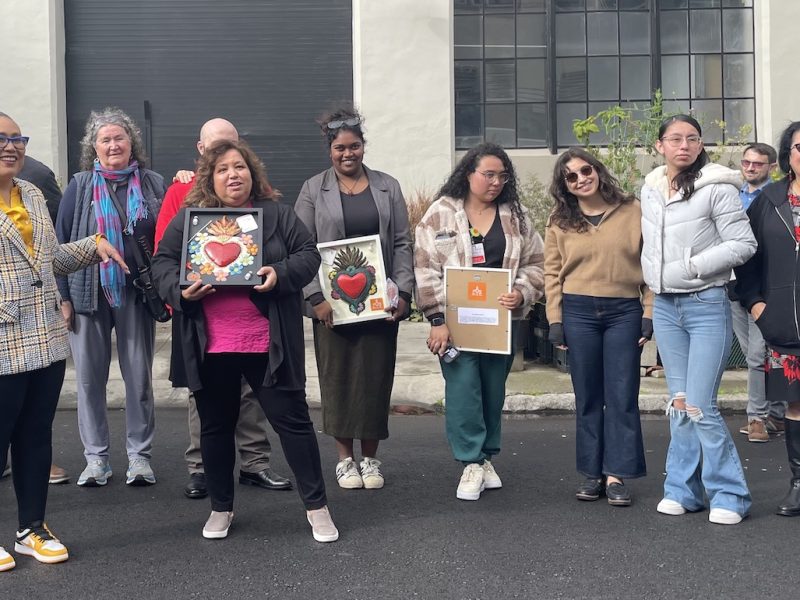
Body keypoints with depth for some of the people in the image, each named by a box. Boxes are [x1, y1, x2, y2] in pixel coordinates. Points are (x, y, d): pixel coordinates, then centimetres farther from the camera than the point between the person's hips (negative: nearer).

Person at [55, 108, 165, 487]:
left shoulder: (153, 185, 6)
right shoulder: (80, 186, 4)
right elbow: (61, 242, 3)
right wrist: (63, 295, -3)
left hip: (136, 293, 0)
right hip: (88, 294, 0)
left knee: (139, 376, 5)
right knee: (89, 378, 5)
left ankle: (140, 456, 15)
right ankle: (95, 458, 15)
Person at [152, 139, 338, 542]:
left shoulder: (276, 214, 5)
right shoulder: (189, 218, 7)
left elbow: (308, 255, 3)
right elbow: (162, 262, 6)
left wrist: (281, 274, -16)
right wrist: (180, 290, -13)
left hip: (268, 343, -1)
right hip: (211, 346, 2)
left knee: (292, 419, 2)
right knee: (215, 426, 12)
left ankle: (316, 506, 13)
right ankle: (220, 508, 28)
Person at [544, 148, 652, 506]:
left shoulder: (633, 212, 2)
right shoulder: (560, 222, 6)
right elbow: (553, 274, 5)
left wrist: (649, 314, -3)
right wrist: (555, 321, -2)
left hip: (625, 312, -1)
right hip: (578, 312, 1)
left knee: (622, 396, -1)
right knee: (587, 397, 7)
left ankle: (617, 475, 5)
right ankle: (592, 474, 15)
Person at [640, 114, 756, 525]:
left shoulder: (716, 188, -9)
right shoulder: (650, 190, 9)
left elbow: (743, 244, -11)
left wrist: (690, 266, -14)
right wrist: (654, 279, 9)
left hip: (706, 305, -6)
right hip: (665, 307, 6)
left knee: (700, 406, -9)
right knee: (679, 403, 11)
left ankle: (728, 495, 4)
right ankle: (682, 490, 19)